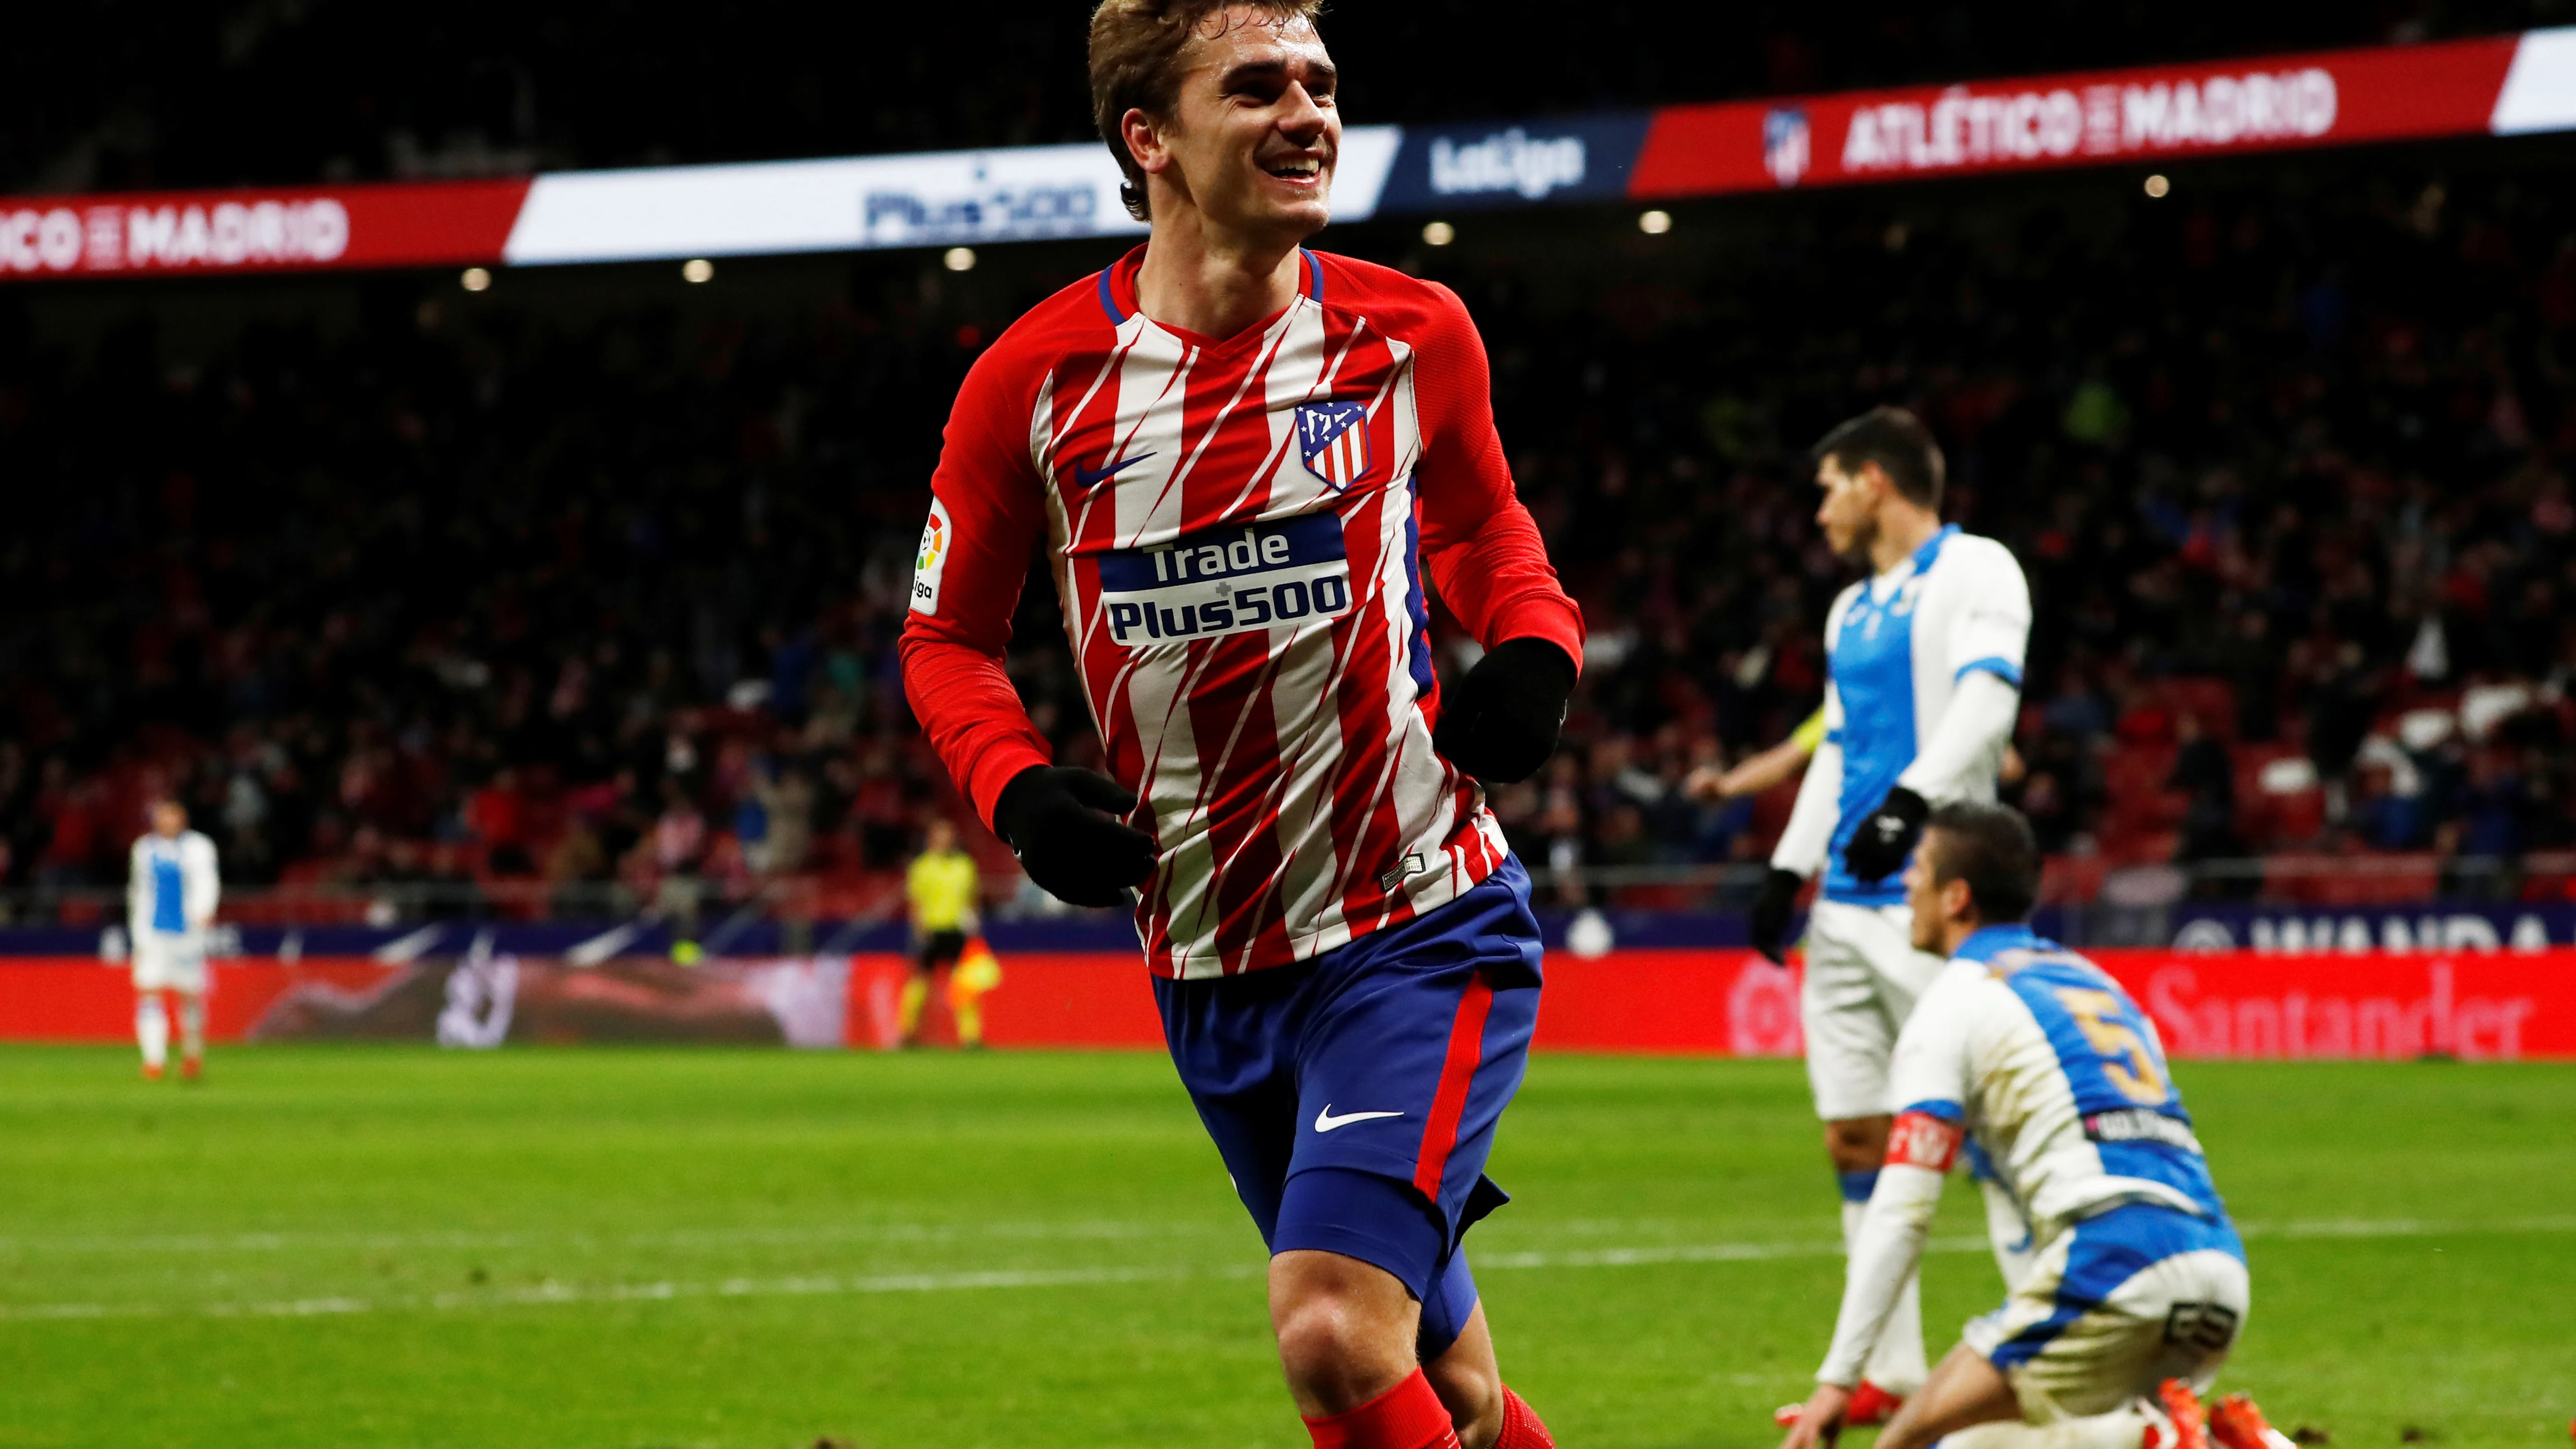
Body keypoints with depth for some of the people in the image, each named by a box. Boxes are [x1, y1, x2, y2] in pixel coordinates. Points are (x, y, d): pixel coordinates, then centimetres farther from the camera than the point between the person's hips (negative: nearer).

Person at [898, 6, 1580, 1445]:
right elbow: (947, 636, 10)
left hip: (1419, 928, -3)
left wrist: (1536, 648, -3)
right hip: (1208, 971, 3)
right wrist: (1016, 785, -9)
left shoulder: (1410, 334, -3)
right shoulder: (1036, 380, -4)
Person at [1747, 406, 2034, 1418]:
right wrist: (1789, 868, 19)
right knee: (1856, 1135, 4)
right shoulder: (1852, 611, 22)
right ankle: (1890, 1372, 8)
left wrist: (1913, 801, -28)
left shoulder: (1973, 571, -3)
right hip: (1846, 904, 8)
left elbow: (1989, 693, -18)